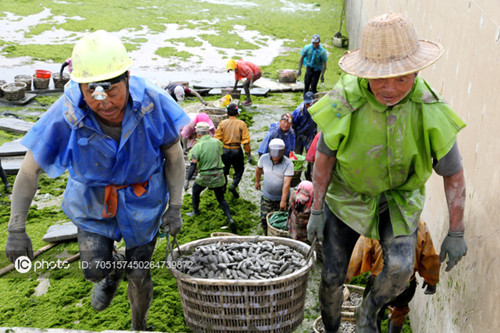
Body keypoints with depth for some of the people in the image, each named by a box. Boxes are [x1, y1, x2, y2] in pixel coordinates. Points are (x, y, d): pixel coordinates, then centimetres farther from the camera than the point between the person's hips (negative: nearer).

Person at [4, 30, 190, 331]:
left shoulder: (152, 102, -28)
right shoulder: (66, 115, -28)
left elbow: (174, 154, -11)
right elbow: (29, 170, -15)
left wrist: (175, 207, -12)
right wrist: (16, 229, -12)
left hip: (143, 199, 0)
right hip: (93, 200, 1)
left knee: (139, 275, 11)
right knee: (94, 269, -8)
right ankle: (114, 271, 34)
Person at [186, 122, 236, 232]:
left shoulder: (197, 146, -12)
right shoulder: (217, 142, 0)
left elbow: (193, 165, -18)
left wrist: (187, 180, -17)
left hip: (204, 177, -3)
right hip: (219, 176, 3)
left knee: (195, 191, 27)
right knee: (221, 199, 13)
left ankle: (195, 211, 42)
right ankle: (230, 218, -5)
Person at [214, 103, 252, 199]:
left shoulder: (222, 123, -2)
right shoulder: (241, 124, -5)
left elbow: (217, 139, -4)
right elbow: (246, 140, -9)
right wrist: (249, 154, -3)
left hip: (224, 150, 2)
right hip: (237, 151, -2)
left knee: (224, 170, 18)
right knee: (239, 169, 17)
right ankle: (233, 185, -2)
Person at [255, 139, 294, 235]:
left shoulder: (288, 164, -19)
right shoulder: (264, 158, -9)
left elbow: (286, 184, -23)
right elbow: (258, 169, 14)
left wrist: (283, 201, -27)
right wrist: (257, 181, 26)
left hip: (281, 198, -2)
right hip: (266, 197, 3)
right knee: (264, 220, 3)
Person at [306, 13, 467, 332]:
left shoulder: (431, 113, -24)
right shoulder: (344, 101, -24)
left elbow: (453, 174, -10)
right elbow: (324, 156, -9)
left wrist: (456, 233, -5)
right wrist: (316, 211, -6)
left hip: (399, 199, 0)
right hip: (348, 197, 0)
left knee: (400, 269, -22)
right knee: (332, 278, 5)